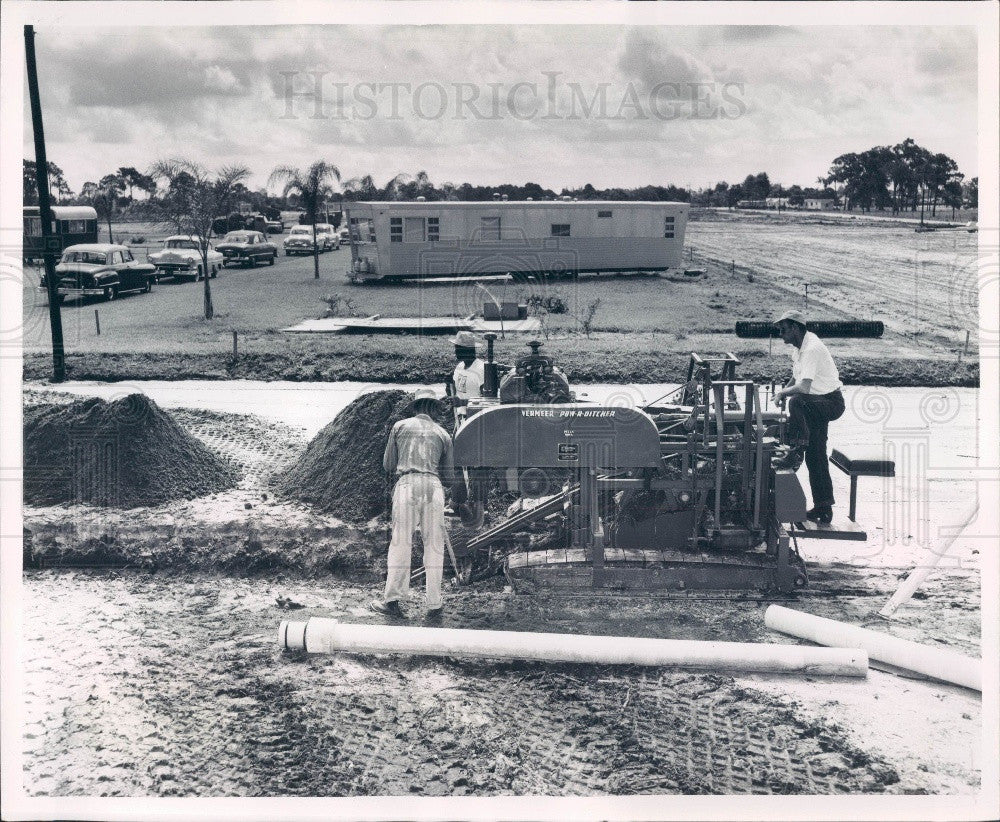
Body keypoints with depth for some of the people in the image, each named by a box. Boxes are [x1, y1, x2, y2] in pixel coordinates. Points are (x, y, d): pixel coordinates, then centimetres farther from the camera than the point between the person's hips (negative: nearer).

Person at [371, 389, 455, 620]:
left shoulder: (401, 426, 12)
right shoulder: (442, 434, 15)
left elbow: (388, 465, 14)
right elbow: (449, 475, 19)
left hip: (406, 484, -1)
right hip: (433, 487, 1)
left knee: (400, 543, 2)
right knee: (434, 545, 4)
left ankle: (393, 599, 0)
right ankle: (434, 605, 5)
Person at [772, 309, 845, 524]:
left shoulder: (812, 349, -22)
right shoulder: (798, 347, 8)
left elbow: (804, 387, -31)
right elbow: (796, 378, 24)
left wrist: (783, 393, -15)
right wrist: (784, 391, 7)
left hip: (831, 403, -10)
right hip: (816, 405, 10)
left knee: (797, 401, -37)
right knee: (815, 457, 9)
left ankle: (795, 453, -32)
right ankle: (823, 508, 16)